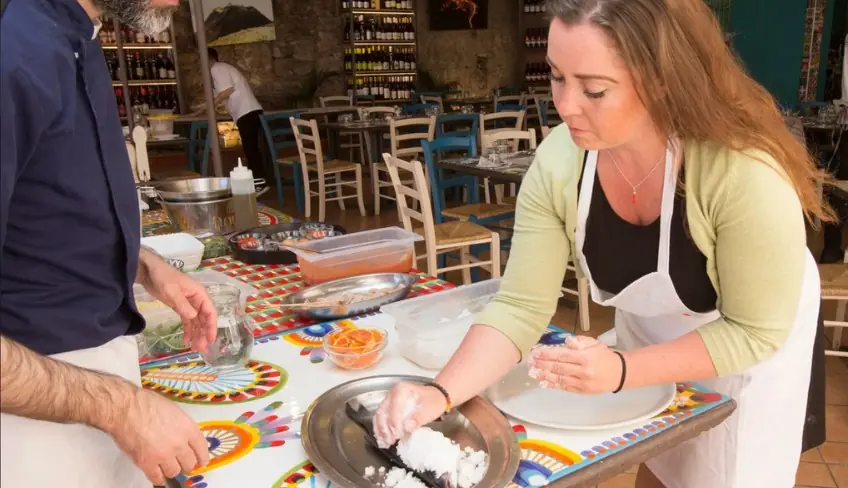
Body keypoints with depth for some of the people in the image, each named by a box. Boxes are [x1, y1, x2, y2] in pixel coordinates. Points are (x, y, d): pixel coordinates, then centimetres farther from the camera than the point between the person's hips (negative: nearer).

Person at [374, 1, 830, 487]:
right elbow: (521, 307, -24)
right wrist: (441, 394, -38)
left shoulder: (745, 174, -38)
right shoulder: (557, 163, -28)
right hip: (651, 331, 4)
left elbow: (755, 331, -27)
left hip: (749, 340, -3)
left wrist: (622, 371, -38)